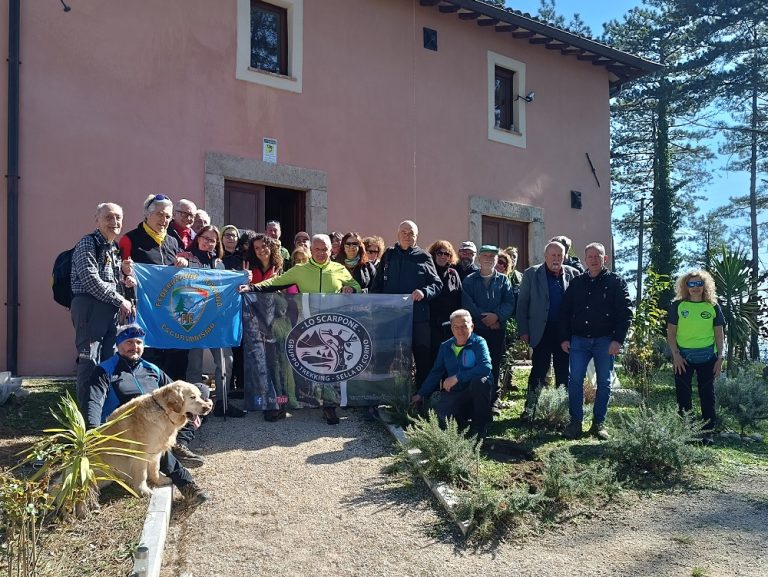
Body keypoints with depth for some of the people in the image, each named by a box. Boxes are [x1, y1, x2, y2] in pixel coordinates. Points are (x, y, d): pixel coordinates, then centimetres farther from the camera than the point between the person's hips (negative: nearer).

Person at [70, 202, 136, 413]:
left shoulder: (115, 248, 20)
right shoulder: (88, 243, -5)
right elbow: (91, 281, -15)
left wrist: (125, 275, 5)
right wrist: (120, 300, -11)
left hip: (112, 309, 8)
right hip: (89, 306, -8)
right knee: (90, 362, -10)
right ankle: (86, 415, -6)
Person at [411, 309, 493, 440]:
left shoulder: (478, 342, -8)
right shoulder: (445, 347, 10)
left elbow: (486, 367, -25)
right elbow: (435, 373, 16)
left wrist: (457, 377, -25)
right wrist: (421, 394, 11)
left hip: (476, 391, -3)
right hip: (454, 393, 3)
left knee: (479, 381, -37)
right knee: (443, 418, -26)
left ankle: (481, 425, -14)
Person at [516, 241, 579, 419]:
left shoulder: (573, 275, 5)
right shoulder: (532, 274, 1)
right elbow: (522, 304, 1)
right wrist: (523, 331, -5)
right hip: (541, 332, -2)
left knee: (563, 372, 8)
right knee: (538, 371, -2)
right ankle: (530, 408, 7)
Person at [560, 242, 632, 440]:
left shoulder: (616, 282, 1)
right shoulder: (576, 283, 11)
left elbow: (625, 312, -5)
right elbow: (565, 311, 12)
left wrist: (618, 340, -13)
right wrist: (564, 338, 3)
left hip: (605, 340, -2)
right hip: (579, 340, 2)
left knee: (604, 383, 4)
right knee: (575, 380, -4)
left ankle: (599, 423, 15)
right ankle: (575, 422, 6)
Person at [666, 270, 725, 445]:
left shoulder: (713, 307, 5)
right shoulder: (678, 306, 0)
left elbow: (718, 333, 7)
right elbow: (671, 332, 1)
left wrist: (720, 357, 1)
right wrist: (675, 354, -7)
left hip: (707, 357, 1)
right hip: (683, 356, -1)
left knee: (707, 394, 5)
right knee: (683, 394, 3)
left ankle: (708, 432, 12)